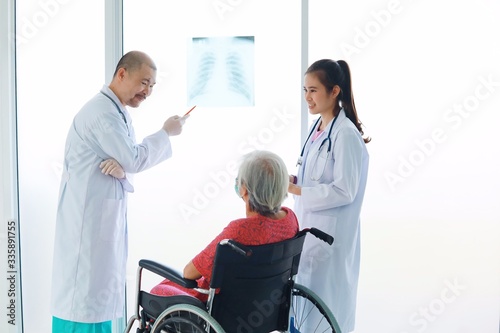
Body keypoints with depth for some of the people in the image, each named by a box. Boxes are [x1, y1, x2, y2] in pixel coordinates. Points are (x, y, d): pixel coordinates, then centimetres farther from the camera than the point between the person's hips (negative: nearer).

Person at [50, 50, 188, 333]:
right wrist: (166, 133, -7)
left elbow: (129, 160, 11)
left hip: (106, 214, 10)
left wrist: (121, 169, -13)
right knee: (85, 286, -5)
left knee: (101, 283, 13)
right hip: (89, 215, -10)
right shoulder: (102, 111, -18)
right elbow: (134, 159, -18)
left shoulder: (119, 112, 14)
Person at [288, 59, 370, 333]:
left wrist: (296, 190, -21)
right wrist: (294, 179, -2)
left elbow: (344, 191, -21)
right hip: (309, 225, 8)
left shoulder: (345, 134, -18)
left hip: (330, 233, -8)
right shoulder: (318, 126, 7)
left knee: (329, 304, 3)